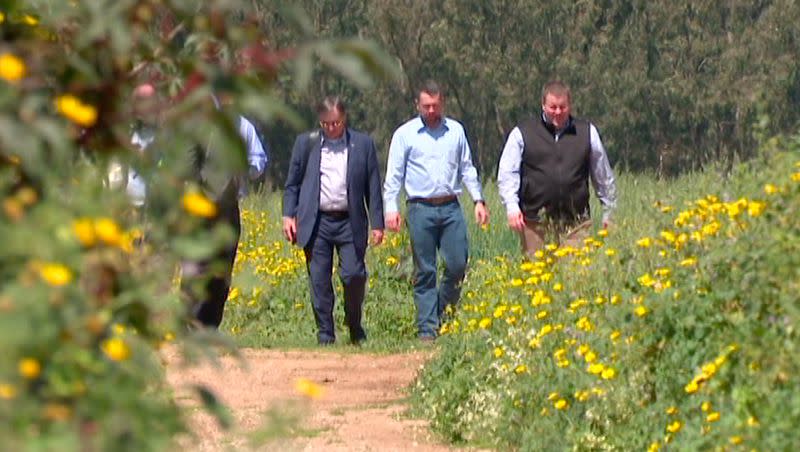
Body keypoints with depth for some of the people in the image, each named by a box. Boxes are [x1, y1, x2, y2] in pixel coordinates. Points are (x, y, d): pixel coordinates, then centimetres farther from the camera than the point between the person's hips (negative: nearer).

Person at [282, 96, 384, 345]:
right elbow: (292, 183, 13)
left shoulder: (363, 144, 6)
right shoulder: (306, 143, 8)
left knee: (354, 275, -8)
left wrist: (377, 224, 4)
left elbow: (373, 187, 8)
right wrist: (288, 215, 2)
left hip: (349, 222, -1)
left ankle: (355, 325, 15)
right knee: (319, 281, 0)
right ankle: (325, 335, 9)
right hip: (316, 222, 1)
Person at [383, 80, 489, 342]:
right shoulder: (405, 134, 3)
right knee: (425, 271, -1)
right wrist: (391, 208, -8)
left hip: (451, 207, 3)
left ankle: (443, 313, 19)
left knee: (458, 265, -3)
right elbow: (394, 175, 2)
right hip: (421, 209, -3)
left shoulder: (455, 131, 11)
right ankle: (427, 328, 2)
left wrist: (478, 200, 10)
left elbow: (467, 169, 18)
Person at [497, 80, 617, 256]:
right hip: (535, 221, -1)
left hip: (575, 221, 1)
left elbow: (603, 176, 20)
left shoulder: (587, 132, 13)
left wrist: (608, 213, 21)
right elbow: (507, 174, 5)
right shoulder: (522, 133, 7)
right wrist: (512, 206, -10)